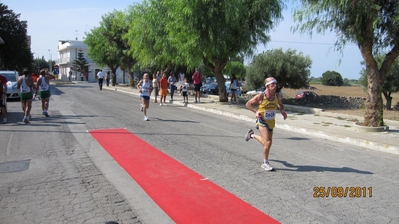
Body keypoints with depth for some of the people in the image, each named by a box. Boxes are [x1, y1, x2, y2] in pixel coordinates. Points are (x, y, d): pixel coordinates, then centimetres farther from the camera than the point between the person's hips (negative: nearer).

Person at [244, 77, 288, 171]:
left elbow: (280, 105, 16)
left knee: (265, 142, 17)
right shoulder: (260, 96, -18)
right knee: (268, 142, -14)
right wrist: (256, 111, -22)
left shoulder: (276, 96, -4)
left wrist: (282, 110, -6)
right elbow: (248, 104, -8)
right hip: (262, 121, -6)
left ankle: (252, 135, 46)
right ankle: (265, 163, 5)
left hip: (271, 122, 6)